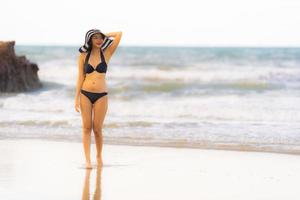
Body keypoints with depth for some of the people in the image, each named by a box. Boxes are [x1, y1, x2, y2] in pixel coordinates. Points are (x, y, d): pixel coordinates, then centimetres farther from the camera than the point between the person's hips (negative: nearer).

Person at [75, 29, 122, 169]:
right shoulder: (83, 56, 4)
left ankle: (99, 156, 21)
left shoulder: (106, 53, 2)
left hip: (101, 95, -1)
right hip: (85, 94, 1)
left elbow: (119, 34, -2)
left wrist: (104, 35, 10)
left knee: (97, 129, 1)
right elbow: (80, 77, 4)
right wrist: (77, 98, 0)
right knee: (87, 127, 0)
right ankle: (87, 160, 0)